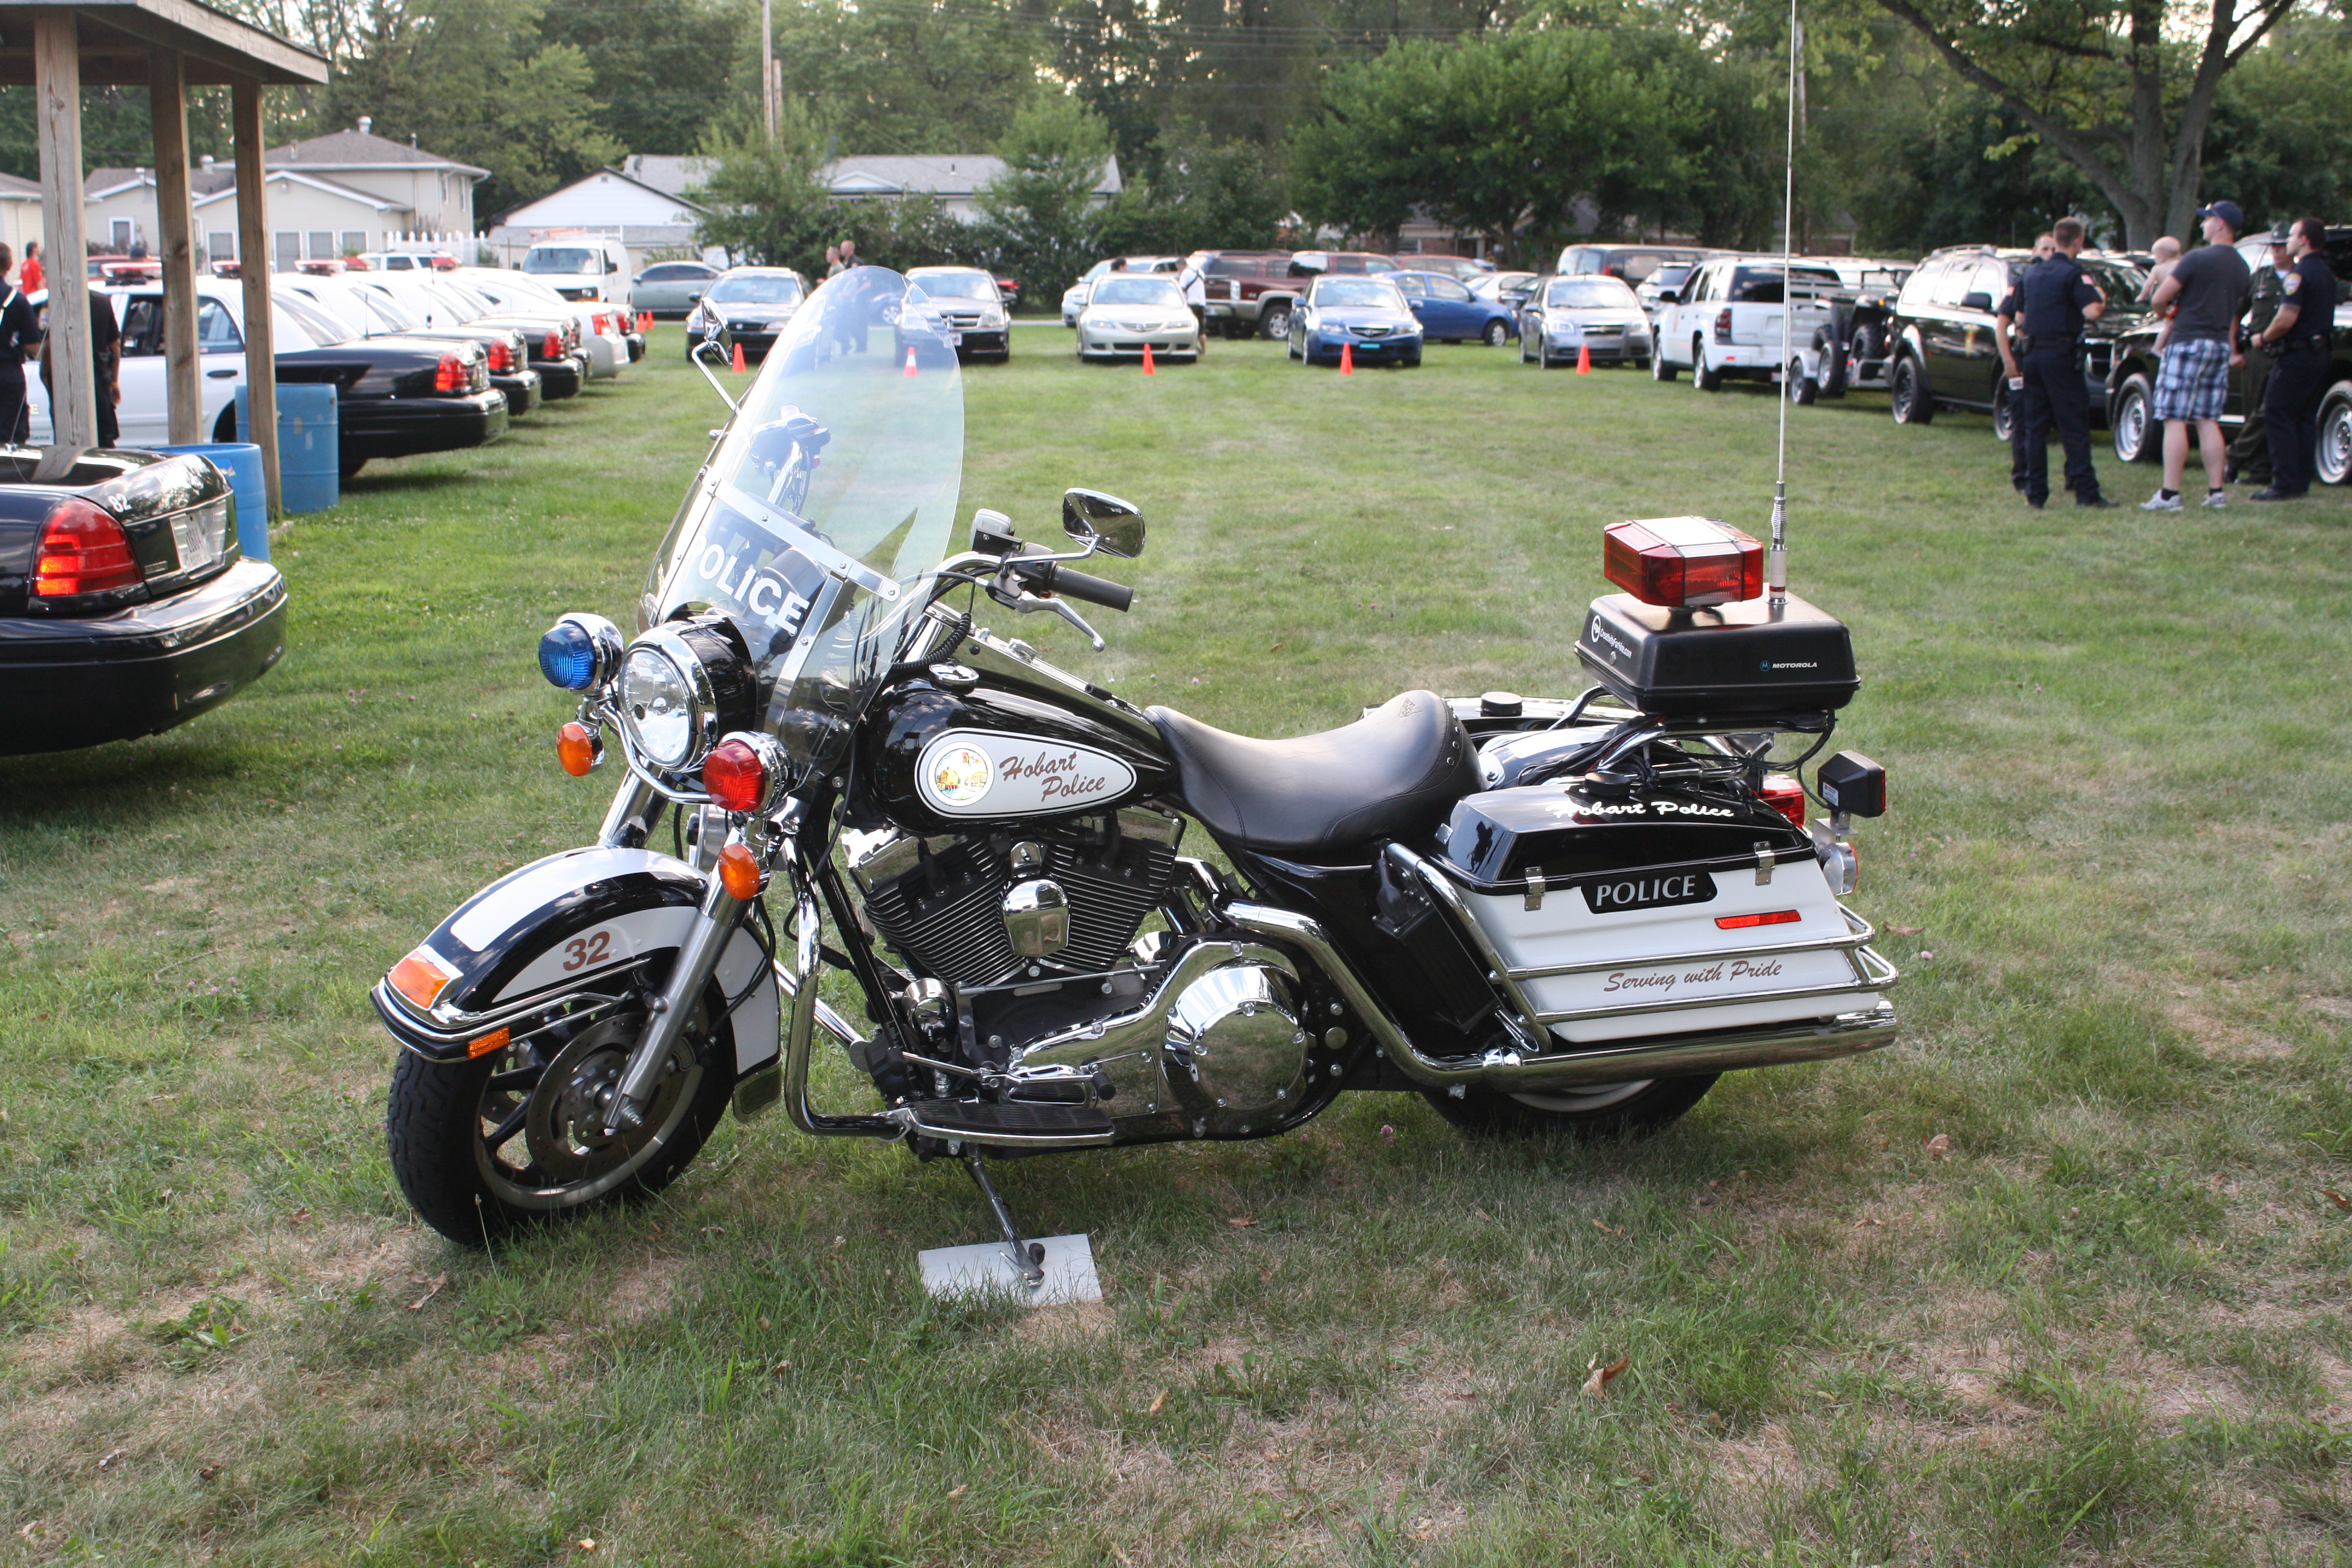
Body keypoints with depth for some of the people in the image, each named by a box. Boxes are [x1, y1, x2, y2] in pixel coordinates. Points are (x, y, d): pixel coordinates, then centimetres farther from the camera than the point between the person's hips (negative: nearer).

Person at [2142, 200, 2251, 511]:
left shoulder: (2197, 258, -11)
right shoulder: (2242, 267, 13)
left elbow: (2158, 300, -12)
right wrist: (2233, 350, 33)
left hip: (2189, 343, -7)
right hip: (2220, 346, 7)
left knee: (2175, 421, -6)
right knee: (2208, 422, 11)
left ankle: (2169, 494, -10)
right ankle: (2216, 491, 9)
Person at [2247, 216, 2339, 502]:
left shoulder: (2300, 274, -15)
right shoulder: (2326, 274, 16)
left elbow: (2286, 320, -22)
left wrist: (2264, 337, -5)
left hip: (2297, 357, -9)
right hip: (2321, 355, 9)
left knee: (2278, 416, -6)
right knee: (2305, 419, 12)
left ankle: (2285, 484, -10)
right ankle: (2301, 482, 13)